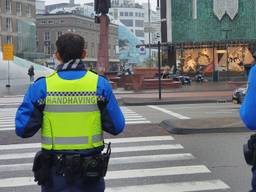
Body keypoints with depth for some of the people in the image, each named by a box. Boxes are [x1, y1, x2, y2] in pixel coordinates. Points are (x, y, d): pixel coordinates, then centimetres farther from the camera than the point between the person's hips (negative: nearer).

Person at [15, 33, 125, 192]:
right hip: (90, 172, 1)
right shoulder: (100, 84, -6)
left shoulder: (42, 86, -9)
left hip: (56, 173, 0)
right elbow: (117, 127, -5)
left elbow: (23, 129, -8)